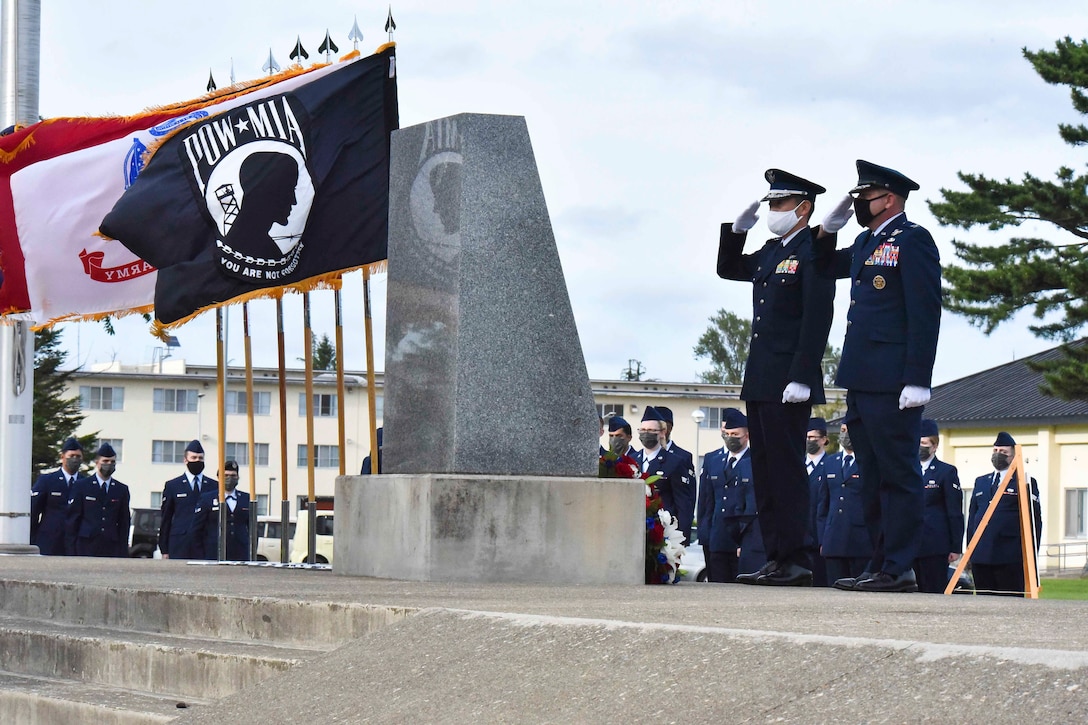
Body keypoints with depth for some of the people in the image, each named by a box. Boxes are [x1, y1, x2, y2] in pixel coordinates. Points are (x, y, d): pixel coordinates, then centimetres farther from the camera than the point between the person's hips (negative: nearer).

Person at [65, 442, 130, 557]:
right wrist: (72, 551, -2)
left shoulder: (122, 490, 14)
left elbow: (124, 522, 13)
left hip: (112, 548, 2)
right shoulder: (81, 486, 7)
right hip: (86, 547, -2)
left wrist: (123, 552, 6)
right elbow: (72, 520, 5)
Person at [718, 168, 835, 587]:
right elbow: (727, 269, 33)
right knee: (766, 473, 9)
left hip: (789, 384, -9)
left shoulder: (813, 252, -10)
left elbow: (817, 320, -17)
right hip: (760, 381, 10)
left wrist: (800, 379, -23)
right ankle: (776, 559, 12)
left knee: (786, 470, -9)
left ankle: (795, 561, -8)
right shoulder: (771, 252, 18)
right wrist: (737, 230, 15)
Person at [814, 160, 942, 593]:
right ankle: (881, 566, 14)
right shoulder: (866, 243, 20)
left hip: (892, 384, -10)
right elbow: (826, 268, 39)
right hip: (862, 380, 10)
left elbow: (925, 312, -14)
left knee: (897, 475, -8)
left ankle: (897, 570, -8)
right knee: (873, 477, 10)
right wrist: (828, 229, 19)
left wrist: (916, 380, -20)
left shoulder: (912, 240, -7)